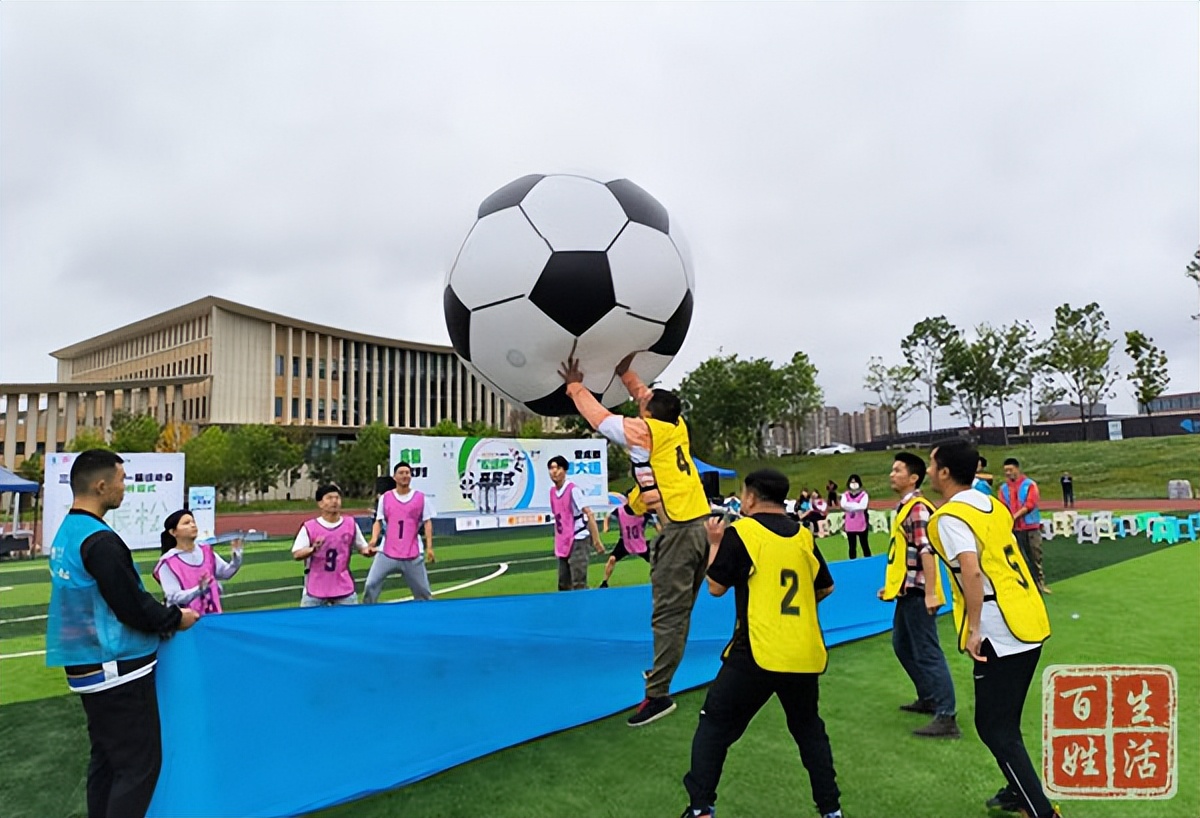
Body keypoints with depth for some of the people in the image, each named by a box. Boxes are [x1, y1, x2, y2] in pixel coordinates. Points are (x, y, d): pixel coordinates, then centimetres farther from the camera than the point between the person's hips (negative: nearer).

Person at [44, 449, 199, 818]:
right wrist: (174, 618, -5)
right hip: (117, 669, -10)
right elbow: (132, 607, -21)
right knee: (139, 765, -2)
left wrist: (158, 620, 8)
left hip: (88, 666, 10)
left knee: (106, 759, 18)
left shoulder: (67, 533, 8)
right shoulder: (100, 541, -22)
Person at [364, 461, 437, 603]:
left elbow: (427, 523, 1)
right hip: (387, 553, 1)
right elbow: (379, 521, 5)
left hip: (412, 555, -1)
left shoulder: (421, 498, 1)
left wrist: (429, 547, -8)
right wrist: (374, 539, -14)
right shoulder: (385, 497, 4)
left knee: (423, 590, 8)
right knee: (371, 585, -4)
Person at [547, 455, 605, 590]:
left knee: (578, 584, -9)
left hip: (578, 540, -8)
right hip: (563, 544, 8)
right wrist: (558, 541, 18)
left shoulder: (573, 489, -14)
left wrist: (596, 540, -21)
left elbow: (589, 515, -17)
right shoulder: (552, 491, 8)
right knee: (563, 585, 12)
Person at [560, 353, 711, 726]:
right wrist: (625, 372, 30)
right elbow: (652, 398, 30)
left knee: (668, 613, -4)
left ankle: (658, 694, 0)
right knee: (679, 611, 15)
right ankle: (662, 673, 27)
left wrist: (575, 386, 23)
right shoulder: (676, 426, 12)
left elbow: (597, 416, 8)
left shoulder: (643, 431, -4)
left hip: (680, 530, -8)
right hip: (703, 524, 8)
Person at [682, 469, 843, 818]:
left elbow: (716, 587, -4)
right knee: (809, 730, 24)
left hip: (757, 653, -5)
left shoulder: (740, 531, -7)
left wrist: (715, 543, 9)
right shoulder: (803, 536, 7)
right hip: (805, 654, 5)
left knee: (714, 725, 9)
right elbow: (826, 588, 16)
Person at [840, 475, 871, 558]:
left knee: (864, 545, 7)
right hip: (850, 524, 3)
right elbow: (843, 505, -12)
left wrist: (849, 505, -13)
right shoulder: (845, 495, 5)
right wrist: (856, 505, -17)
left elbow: (862, 506, -19)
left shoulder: (863, 494, -4)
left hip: (861, 524, -3)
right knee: (852, 546, 10)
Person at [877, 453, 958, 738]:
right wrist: (891, 586, 22)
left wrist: (929, 594, -27)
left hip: (917, 593, -10)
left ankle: (946, 717, -1)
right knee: (903, 646, 20)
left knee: (927, 653, -6)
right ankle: (928, 698, 33)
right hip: (906, 592, 10)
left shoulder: (918, 508, -17)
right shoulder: (903, 508, 13)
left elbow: (927, 552, -24)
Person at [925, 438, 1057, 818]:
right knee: (1005, 722, 24)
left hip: (1000, 634, -9)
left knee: (994, 728, 2)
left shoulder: (949, 516, -15)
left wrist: (973, 630, -19)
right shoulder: (991, 504, 11)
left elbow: (972, 573, -27)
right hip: (1030, 624, 9)